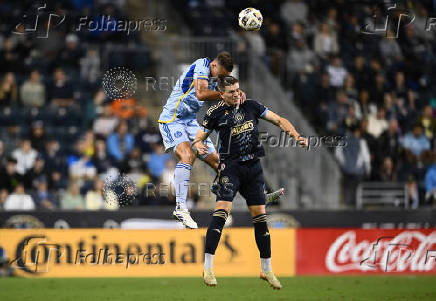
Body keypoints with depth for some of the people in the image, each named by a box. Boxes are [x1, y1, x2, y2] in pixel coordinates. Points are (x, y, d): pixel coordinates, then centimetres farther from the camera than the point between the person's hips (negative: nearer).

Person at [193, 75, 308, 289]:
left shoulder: (251, 106, 9)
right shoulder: (215, 112, 0)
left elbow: (279, 121, 13)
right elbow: (199, 139, 4)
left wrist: (296, 136, -2)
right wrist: (199, 146, -20)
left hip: (253, 167, 4)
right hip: (230, 166, -4)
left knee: (260, 216, 5)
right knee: (221, 211, -20)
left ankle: (267, 270, 17)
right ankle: (208, 268, -19)